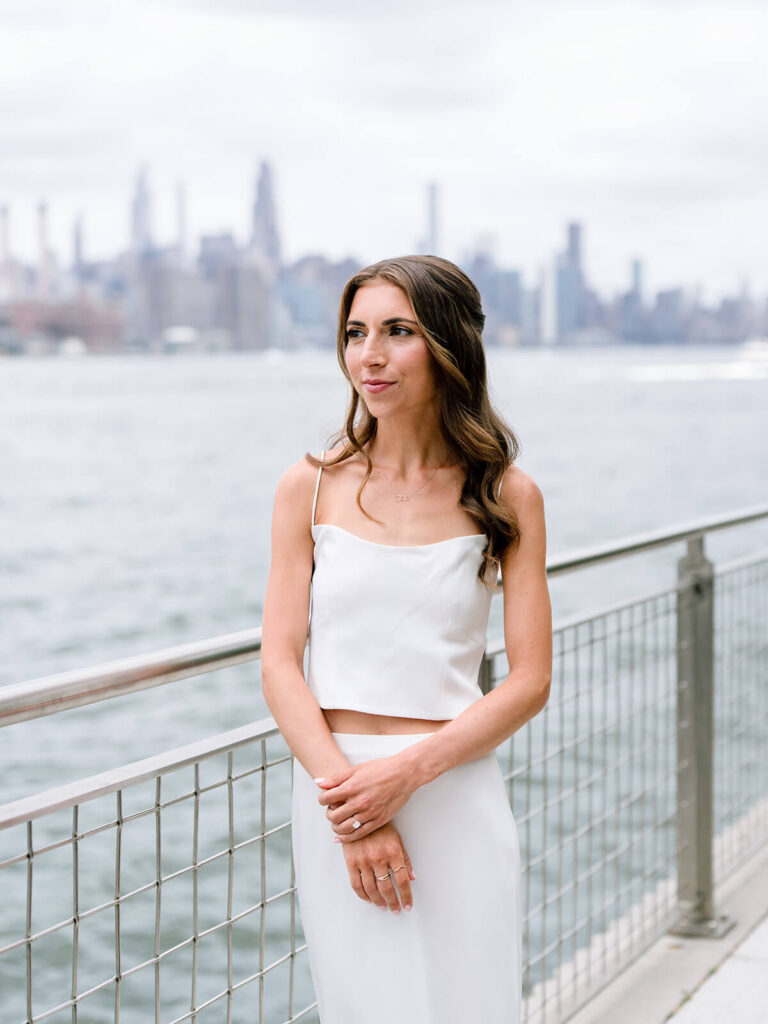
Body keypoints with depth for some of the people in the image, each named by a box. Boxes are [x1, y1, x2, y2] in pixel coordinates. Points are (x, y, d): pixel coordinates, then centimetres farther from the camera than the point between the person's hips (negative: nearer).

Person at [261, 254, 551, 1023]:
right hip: (332, 787, 1)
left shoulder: (506, 496, 0)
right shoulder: (311, 488, 3)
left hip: (454, 794, -1)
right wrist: (344, 789, -14)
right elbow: (279, 663, -1)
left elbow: (530, 682, -2)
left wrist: (407, 772, -14)